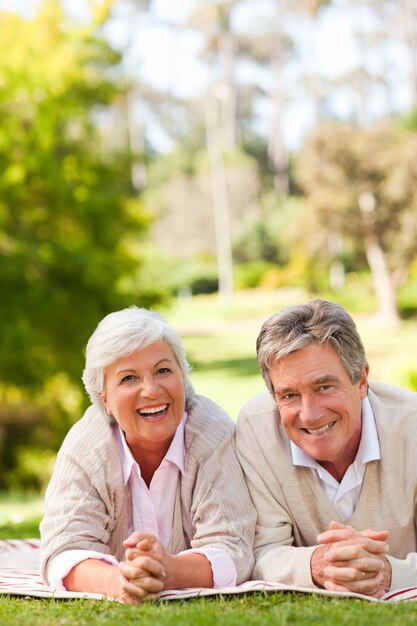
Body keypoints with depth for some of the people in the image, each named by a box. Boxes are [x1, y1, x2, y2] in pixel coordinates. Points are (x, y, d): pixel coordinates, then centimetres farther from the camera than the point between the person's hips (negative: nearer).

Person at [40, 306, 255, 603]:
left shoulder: (215, 436, -16)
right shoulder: (83, 447, -11)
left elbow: (231, 552, -22)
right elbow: (65, 551, -19)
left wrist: (169, 571, -45)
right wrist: (115, 580, -42)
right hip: (113, 611, 2)